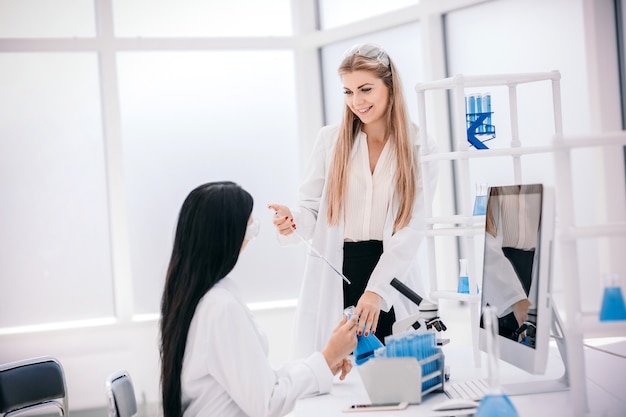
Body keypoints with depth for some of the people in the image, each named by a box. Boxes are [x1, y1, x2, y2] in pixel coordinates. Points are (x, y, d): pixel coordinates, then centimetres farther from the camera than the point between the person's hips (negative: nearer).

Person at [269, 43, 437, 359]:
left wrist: (376, 289, -16)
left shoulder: (419, 148, 1)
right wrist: (293, 221, -18)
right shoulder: (330, 139, 5)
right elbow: (313, 208, 6)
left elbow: (411, 228, -6)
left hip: (391, 272, 0)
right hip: (333, 277, 1)